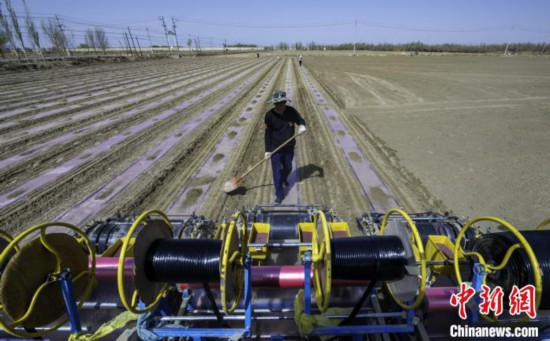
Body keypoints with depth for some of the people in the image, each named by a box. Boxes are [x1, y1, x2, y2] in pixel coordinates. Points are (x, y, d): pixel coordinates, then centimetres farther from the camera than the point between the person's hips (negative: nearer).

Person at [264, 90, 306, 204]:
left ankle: (284, 180, 57)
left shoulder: (291, 111, -11)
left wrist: (302, 126, -21)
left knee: (288, 168, 23)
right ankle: (279, 195, 17)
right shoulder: (269, 115, -16)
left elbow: (301, 120, 4)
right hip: (275, 149, -3)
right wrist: (267, 150, -10)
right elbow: (268, 134, -9)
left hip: (289, 148, 3)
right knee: (277, 172, 1)